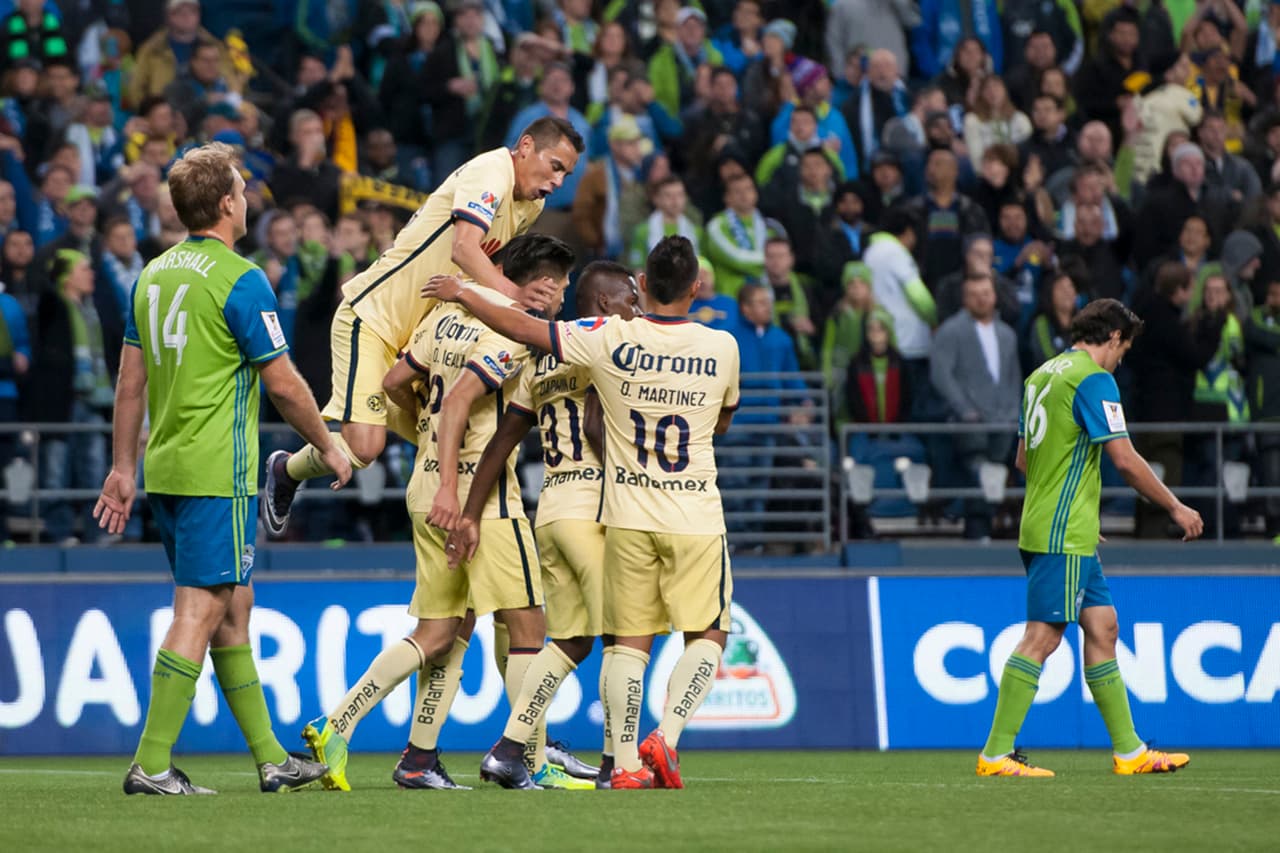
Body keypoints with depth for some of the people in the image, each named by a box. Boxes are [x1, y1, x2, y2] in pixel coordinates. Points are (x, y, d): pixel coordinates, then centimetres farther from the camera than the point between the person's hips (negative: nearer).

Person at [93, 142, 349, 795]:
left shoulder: (152, 275, 11)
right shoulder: (240, 280, -12)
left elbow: (131, 380, 14)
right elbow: (283, 383, -10)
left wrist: (124, 467, 19)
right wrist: (328, 448, 4)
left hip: (164, 469, 8)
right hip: (218, 473, -8)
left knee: (233, 611, 14)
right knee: (198, 614, -7)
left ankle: (271, 759, 19)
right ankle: (151, 764, -11)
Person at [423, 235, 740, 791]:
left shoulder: (611, 340, -8)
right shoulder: (721, 348, -5)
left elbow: (523, 329, -5)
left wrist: (461, 294, 9)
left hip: (628, 516, 1)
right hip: (695, 517, -1)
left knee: (629, 641, 7)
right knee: (707, 635, 10)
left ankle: (625, 763, 1)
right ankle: (666, 735, -10)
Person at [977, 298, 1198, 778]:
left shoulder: (1042, 375, 16)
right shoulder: (1093, 379, -12)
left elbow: (1024, 459, 23)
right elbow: (1125, 460, -17)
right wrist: (1175, 508, -6)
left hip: (1043, 526, 10)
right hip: (1065, 536, -10)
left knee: (1102, 627, 11)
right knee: (1042, 637, -9)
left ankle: (1128, 751, 13)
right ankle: (995, 755, -10)